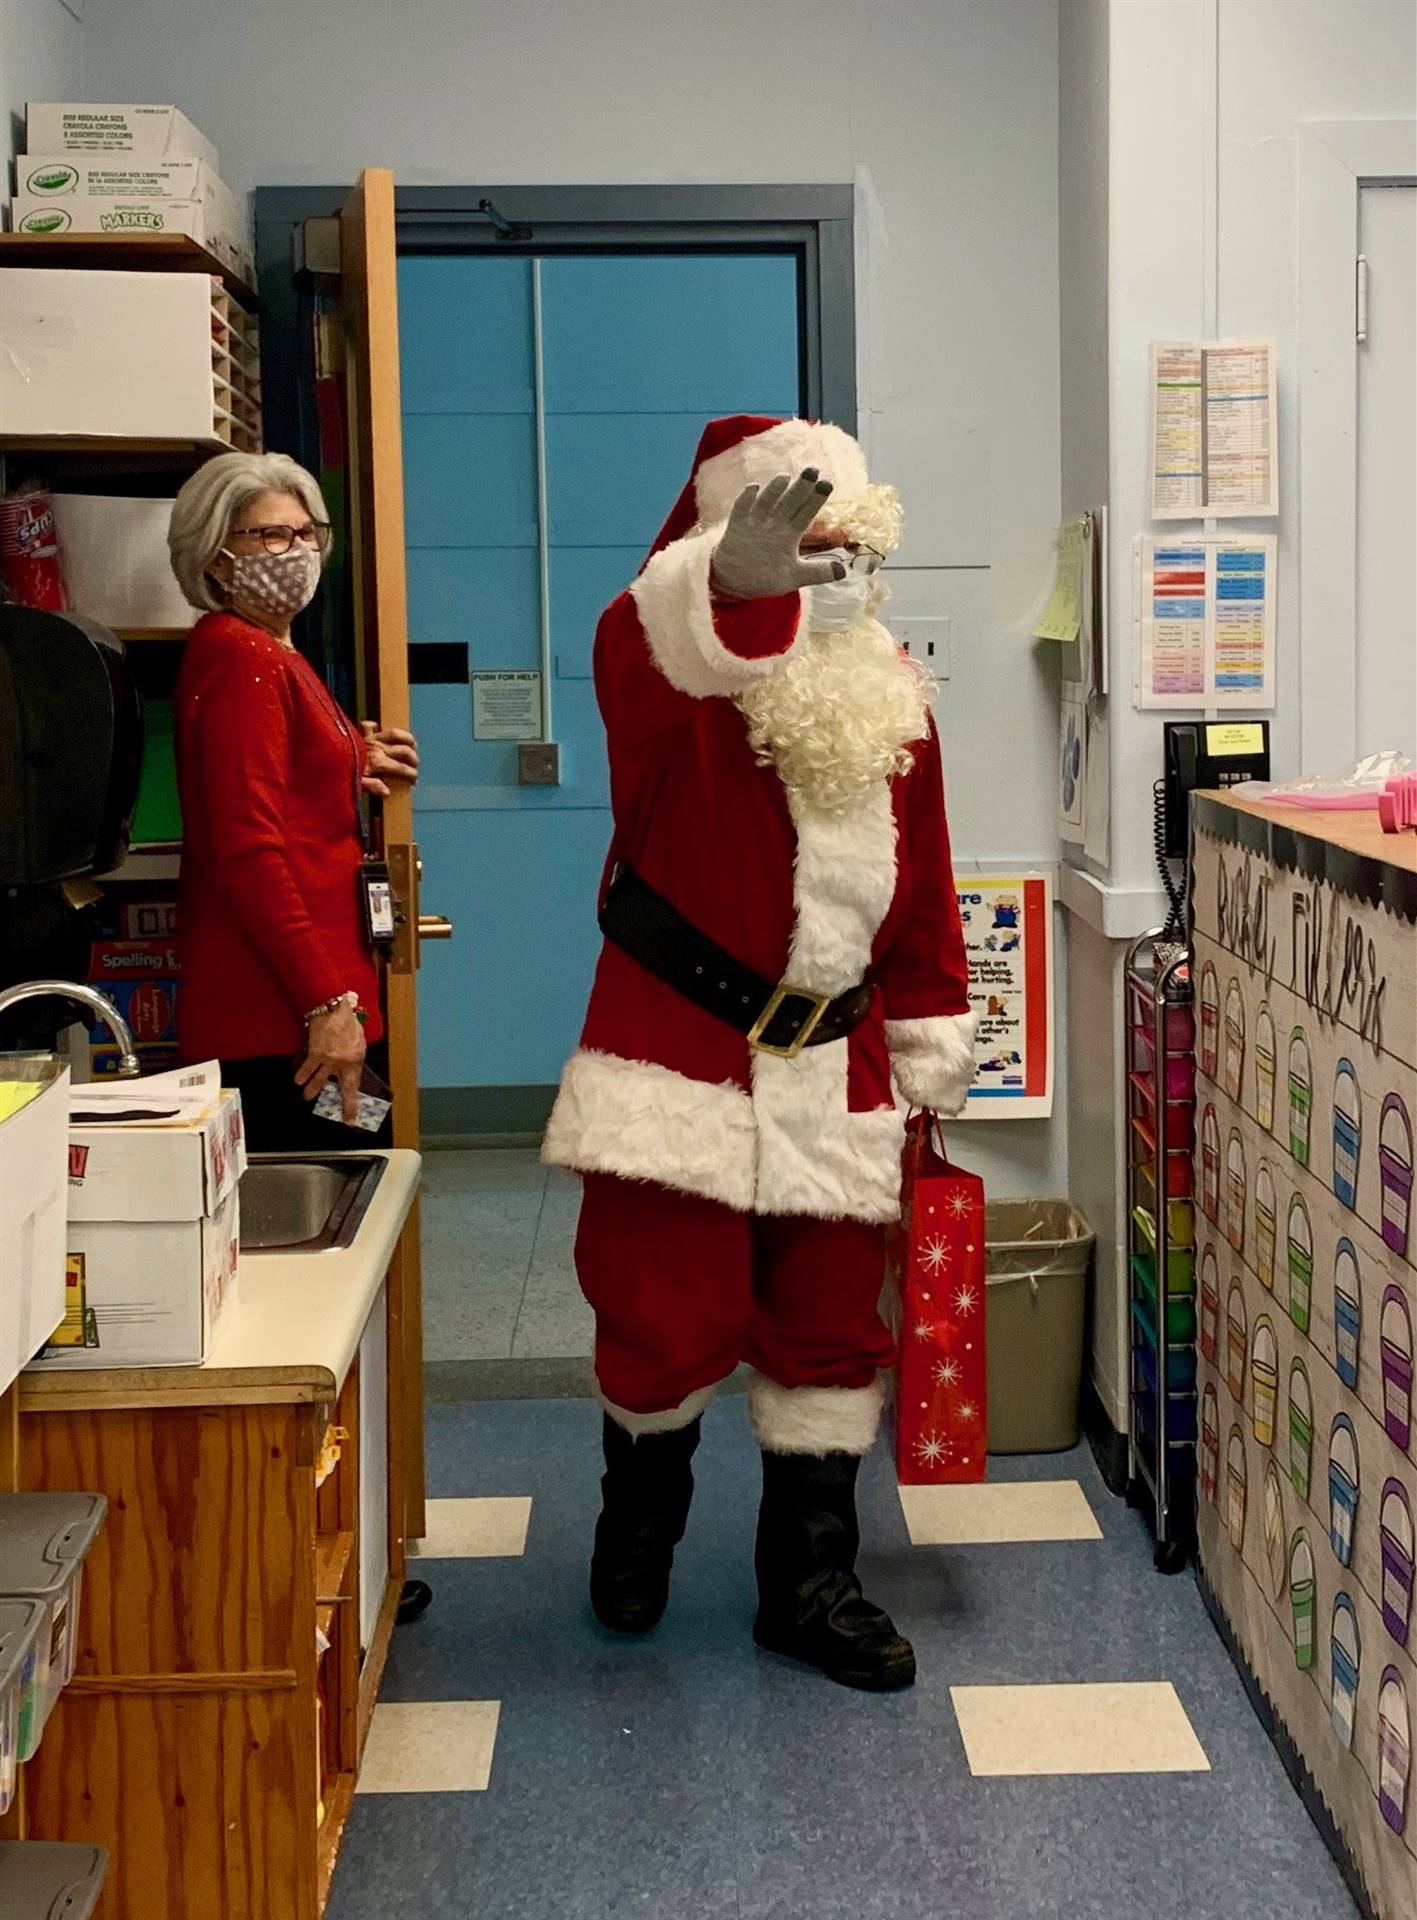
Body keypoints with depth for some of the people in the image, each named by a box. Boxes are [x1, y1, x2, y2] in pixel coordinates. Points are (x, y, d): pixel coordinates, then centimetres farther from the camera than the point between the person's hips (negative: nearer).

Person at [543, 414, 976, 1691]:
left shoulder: (891, 693, 8)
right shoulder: (674, 676, -10)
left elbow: (922, 891, 13)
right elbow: (647, 648, -38)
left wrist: (931, 1056, 12)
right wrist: (732, 587, -61)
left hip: (833, 1062, 5)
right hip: (679, 1048, -4)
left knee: (832, 1323, 7)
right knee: (668, 1313, -1)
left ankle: (810, 1580, 23)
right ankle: (643, 1507, 32)